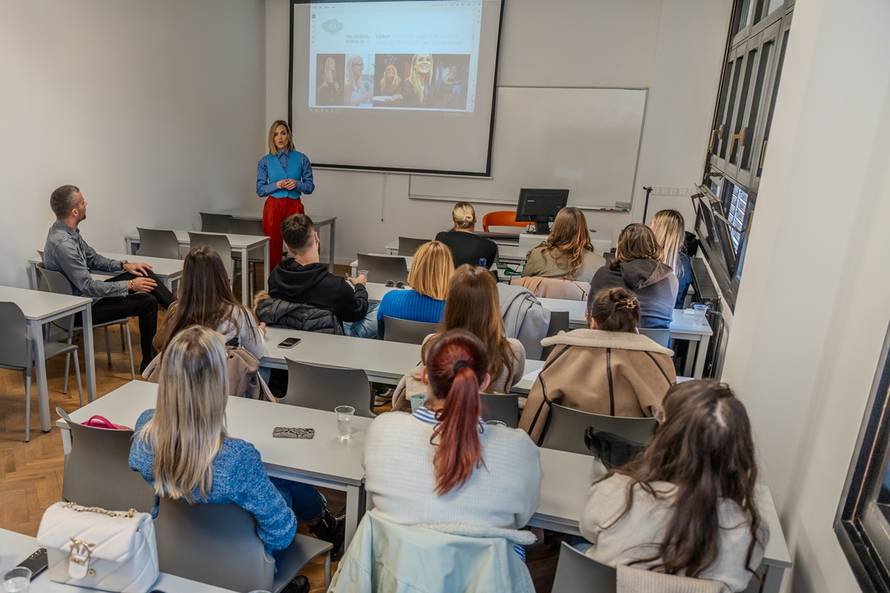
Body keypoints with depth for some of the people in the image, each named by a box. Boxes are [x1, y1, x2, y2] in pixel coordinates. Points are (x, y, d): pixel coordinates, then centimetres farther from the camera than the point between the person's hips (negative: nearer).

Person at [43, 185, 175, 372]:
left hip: (85, 294, 10)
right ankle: (149, 362, -4)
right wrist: (130, 285, -21)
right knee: (147, 302, -16)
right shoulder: (62, 243, -28)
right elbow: (88, 287, -27)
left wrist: (124, 265, 5)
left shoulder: (68, 231, 2)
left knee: (144, 275, 4)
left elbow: (92, 258, 17)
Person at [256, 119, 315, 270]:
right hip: (273, 207, 0)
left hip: (295, 206, 0)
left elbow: (310, 186, 6)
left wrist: (296, 184, -14)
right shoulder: (265, 161, 5)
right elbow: (260, 190, 4)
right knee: (273, 248, 3)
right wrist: (277, 185, -13)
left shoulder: (301, 159, 4)